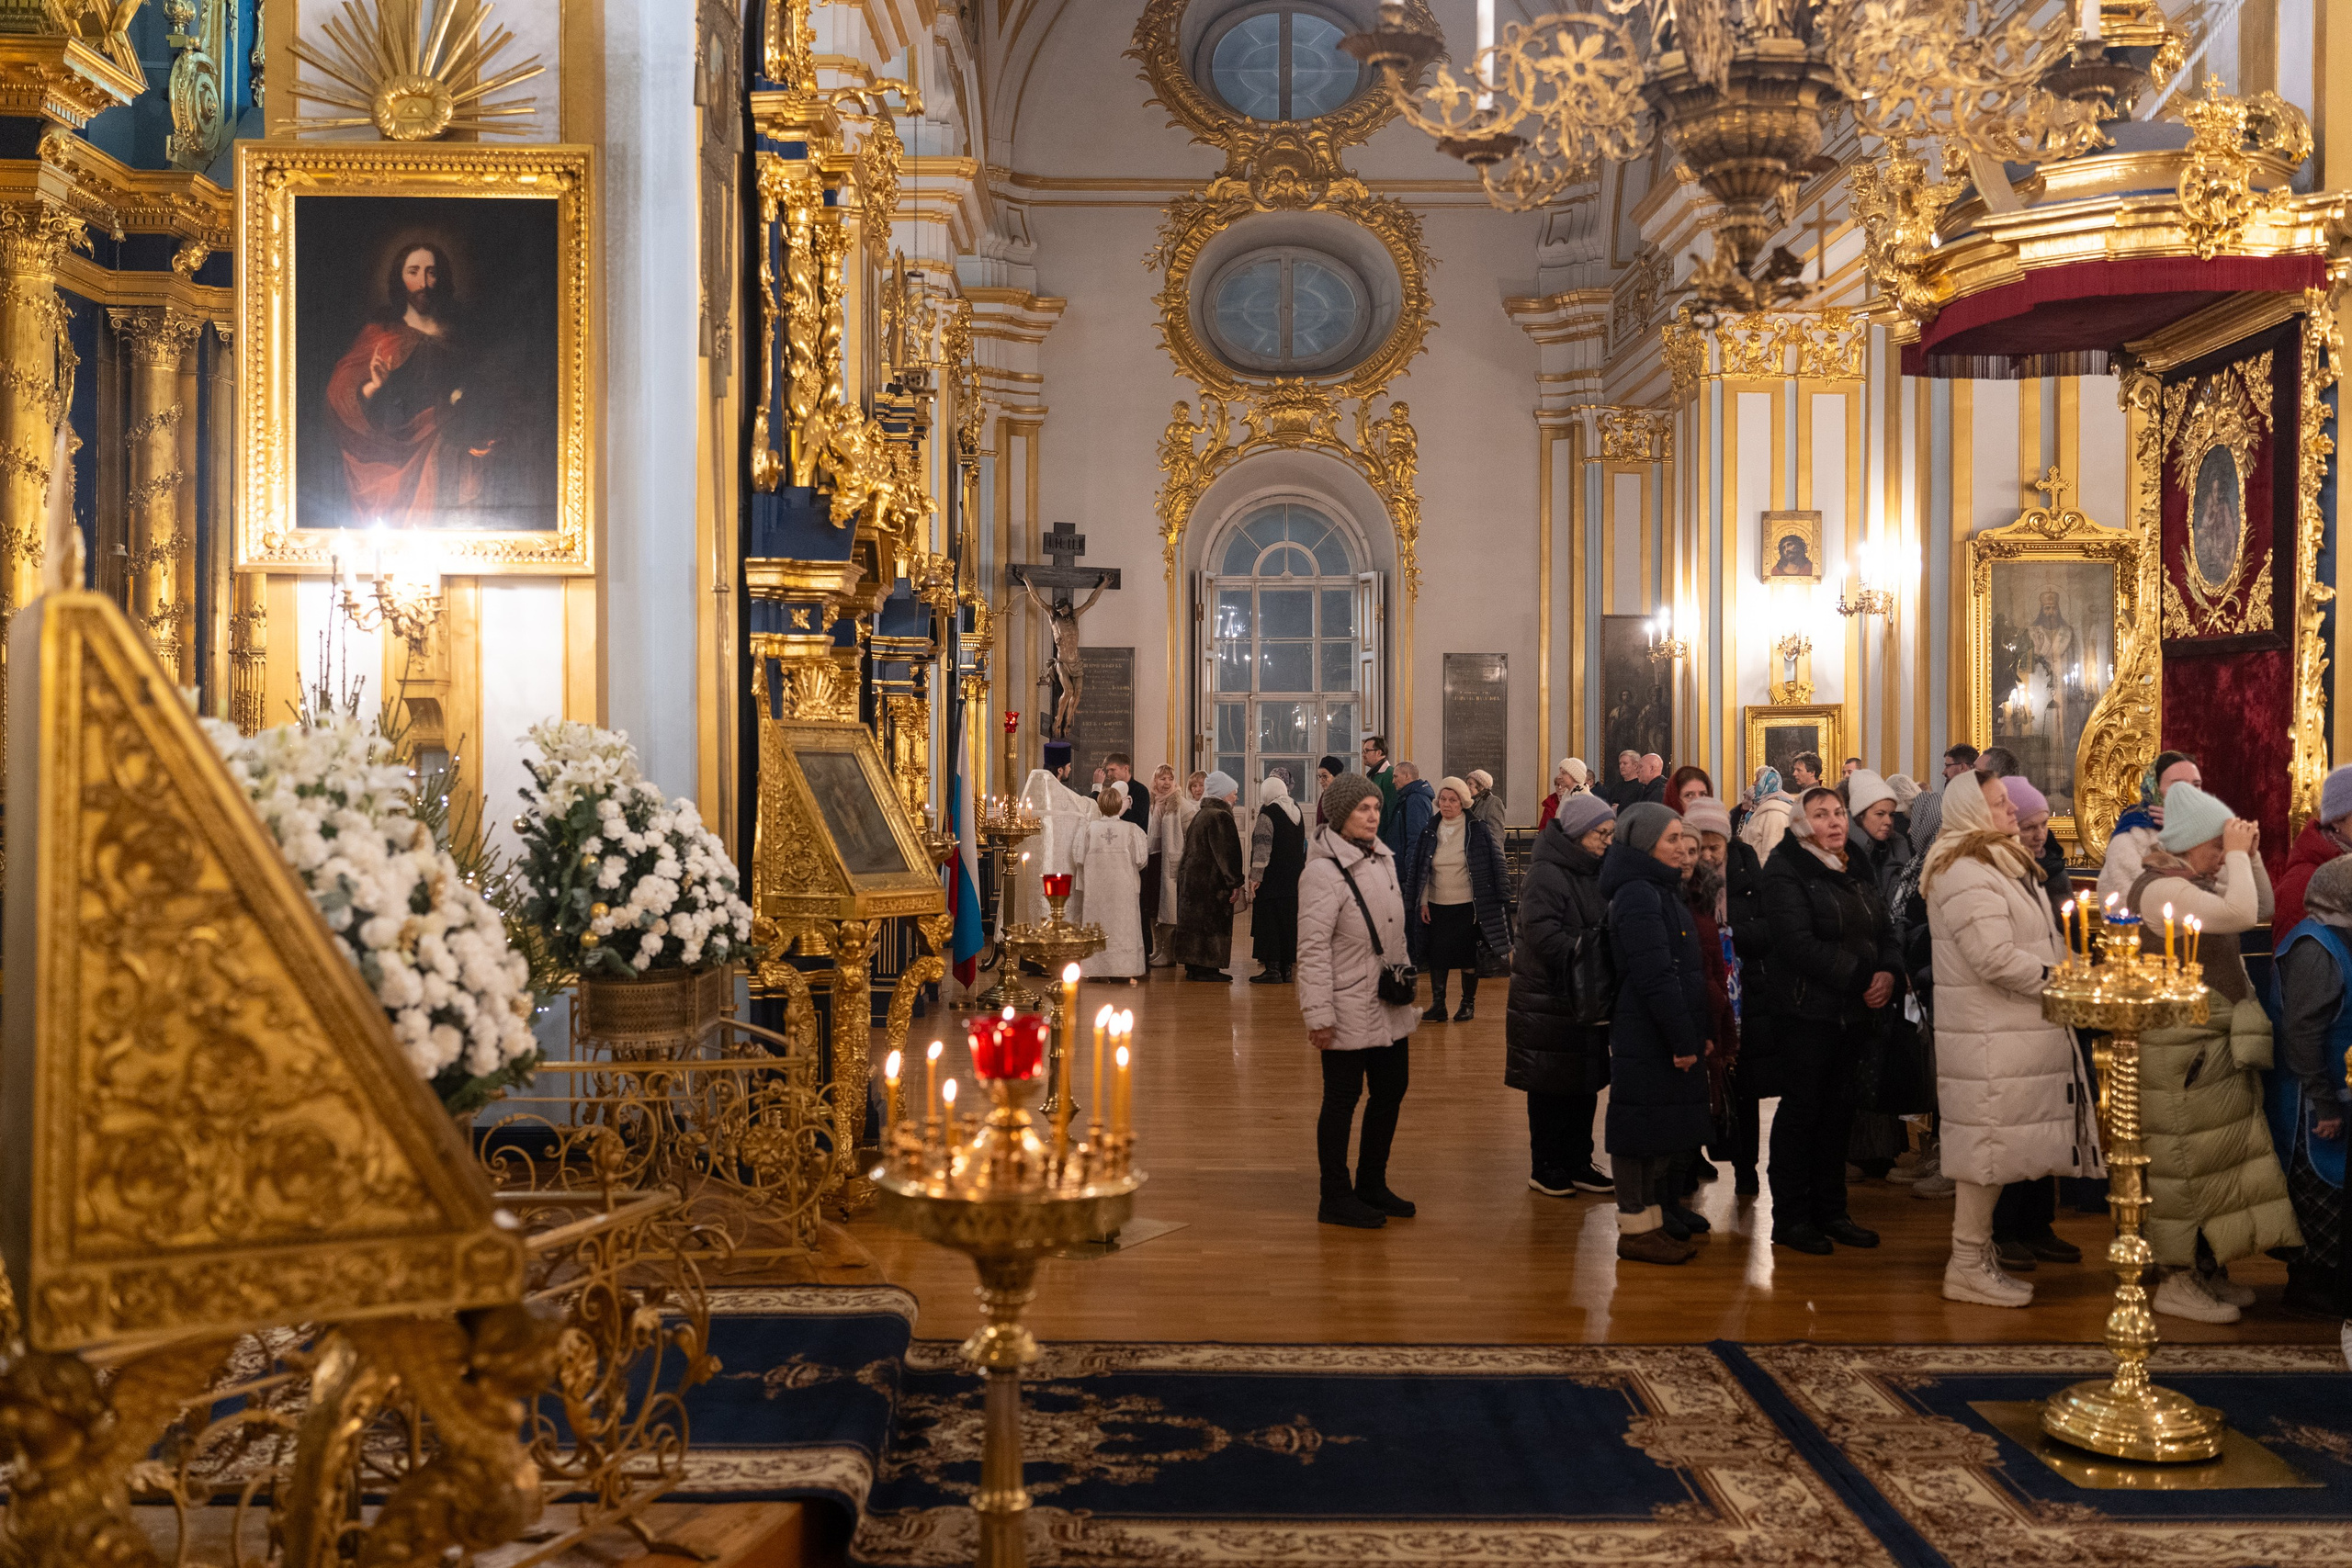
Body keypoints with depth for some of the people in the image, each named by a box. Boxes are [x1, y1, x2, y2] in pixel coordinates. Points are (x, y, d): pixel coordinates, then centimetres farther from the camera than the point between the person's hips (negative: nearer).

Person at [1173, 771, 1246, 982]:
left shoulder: (1201, 815, 14)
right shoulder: (1220, 816, -15)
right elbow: (1226, 852, -19)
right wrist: (1235, 883, -16)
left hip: (1190, 876, 9)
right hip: (1211, 881, -9)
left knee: (1196, 921, 12)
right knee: (1212, 923, -4)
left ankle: (1193, 966, 16)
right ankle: (1207, 967, -3)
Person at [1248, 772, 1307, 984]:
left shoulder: (1267, 813, -13)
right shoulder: (1298, 812, 12)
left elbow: (1262, 848, -18)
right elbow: (1305, 845, 19)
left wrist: (1256, 877, -16)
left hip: (1272, 879, -7)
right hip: (1294, 879, 7)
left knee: (1269, 922, -3)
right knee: (1289, 922, 11)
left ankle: (1272, 968, -5)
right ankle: (1286, 968, 15)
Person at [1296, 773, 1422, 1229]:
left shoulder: (1383, 858, 10)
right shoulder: (1323, 871, -15)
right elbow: (1313, 948, -18)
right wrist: (1318, 1015, -20)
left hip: (1388, 1008, 8)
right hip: (1347, 1011, -8)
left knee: (1391, 1091, 14)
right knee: (1341, 1101, 2)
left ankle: (1372, 1185, 30)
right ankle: (1336, 1198, 15)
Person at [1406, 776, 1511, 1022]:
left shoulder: (1478, 831, -5)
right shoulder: (1430, 832, 5)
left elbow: (1493, 867, -1)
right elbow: (1421, 870, 9)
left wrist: (1495, 900, -4)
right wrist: (1423, 902, 3)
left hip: (1467, 906, -3)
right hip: (1437, 906, 3)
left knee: (1467, 956, 4)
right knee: (1437, 955, 1)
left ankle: (1468, 1004, 18)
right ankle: (1438, 1004, 10)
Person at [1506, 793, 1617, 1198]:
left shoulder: (1594, 873, 13)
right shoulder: (1545, 874, -15)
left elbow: (1605, 931, 18)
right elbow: (1543, 936, -25)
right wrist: (1585, 953, -26)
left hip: (1588, 1001, 8)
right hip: (1549, 1002, -8)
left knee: (1585, 1086, 12)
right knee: (1550, 1088, 3)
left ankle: (1578, 1165, 22)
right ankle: (1546, 1168, 15)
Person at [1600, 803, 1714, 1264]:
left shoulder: (1663, 891, 16)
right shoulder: (1638, 896, -16)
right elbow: (1655, 976, -21)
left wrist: (1697, 1033, 14)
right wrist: (1683, 1040, -19)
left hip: (1667, 1036, 10)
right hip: (1646, 1040, -10)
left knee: (1664, 1132, 14)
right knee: (1643, 1128, -2)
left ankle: (1653, 1220, 24)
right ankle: (1635, 1230, 7)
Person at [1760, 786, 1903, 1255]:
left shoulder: (1855, 873, 16)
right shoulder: (1785, 870, -8)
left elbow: (1884, 932, 12)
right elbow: (1800, 943, -19)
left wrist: (1889, 974, -9)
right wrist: (1861, 978, -19)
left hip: (1852, 1011, 7)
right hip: (1806, 1008, -7)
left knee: (1839, 1109, 10)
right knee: (1802, 1108, -2)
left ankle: (1830, 1211, 20)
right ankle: (1790, 1218, 7)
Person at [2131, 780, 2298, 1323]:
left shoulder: (2203, 879, 11)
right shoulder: (2160, 888, -19)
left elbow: (2263, 910, 18)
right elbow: (2242, 914, -30)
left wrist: (2250, 855, 6)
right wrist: (2237, 855, -17)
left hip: (2220, 1045, 10)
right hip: (2183, 1050, -10)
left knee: (2217, 1156, 15)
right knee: (2189, 1160, -3)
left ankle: (2209, 1269, 26)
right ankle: (2177, 1282, 7)